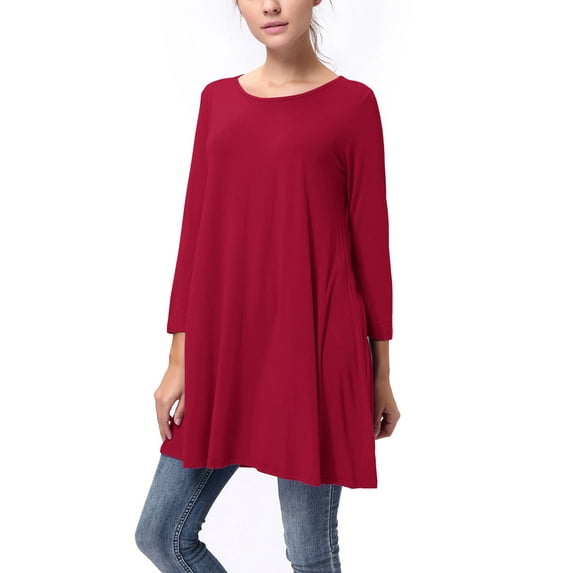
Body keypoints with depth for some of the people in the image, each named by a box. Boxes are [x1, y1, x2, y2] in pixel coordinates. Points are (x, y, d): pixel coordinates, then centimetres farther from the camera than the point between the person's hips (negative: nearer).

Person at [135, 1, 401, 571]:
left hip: (312, 350, -4)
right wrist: (180, 360, 7)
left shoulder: (352, 103, -1)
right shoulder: (218, 98, 10)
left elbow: (371, 240, 0)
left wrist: (381, 373, 3)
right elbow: (196, 232, 9)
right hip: (223, 350, 5)